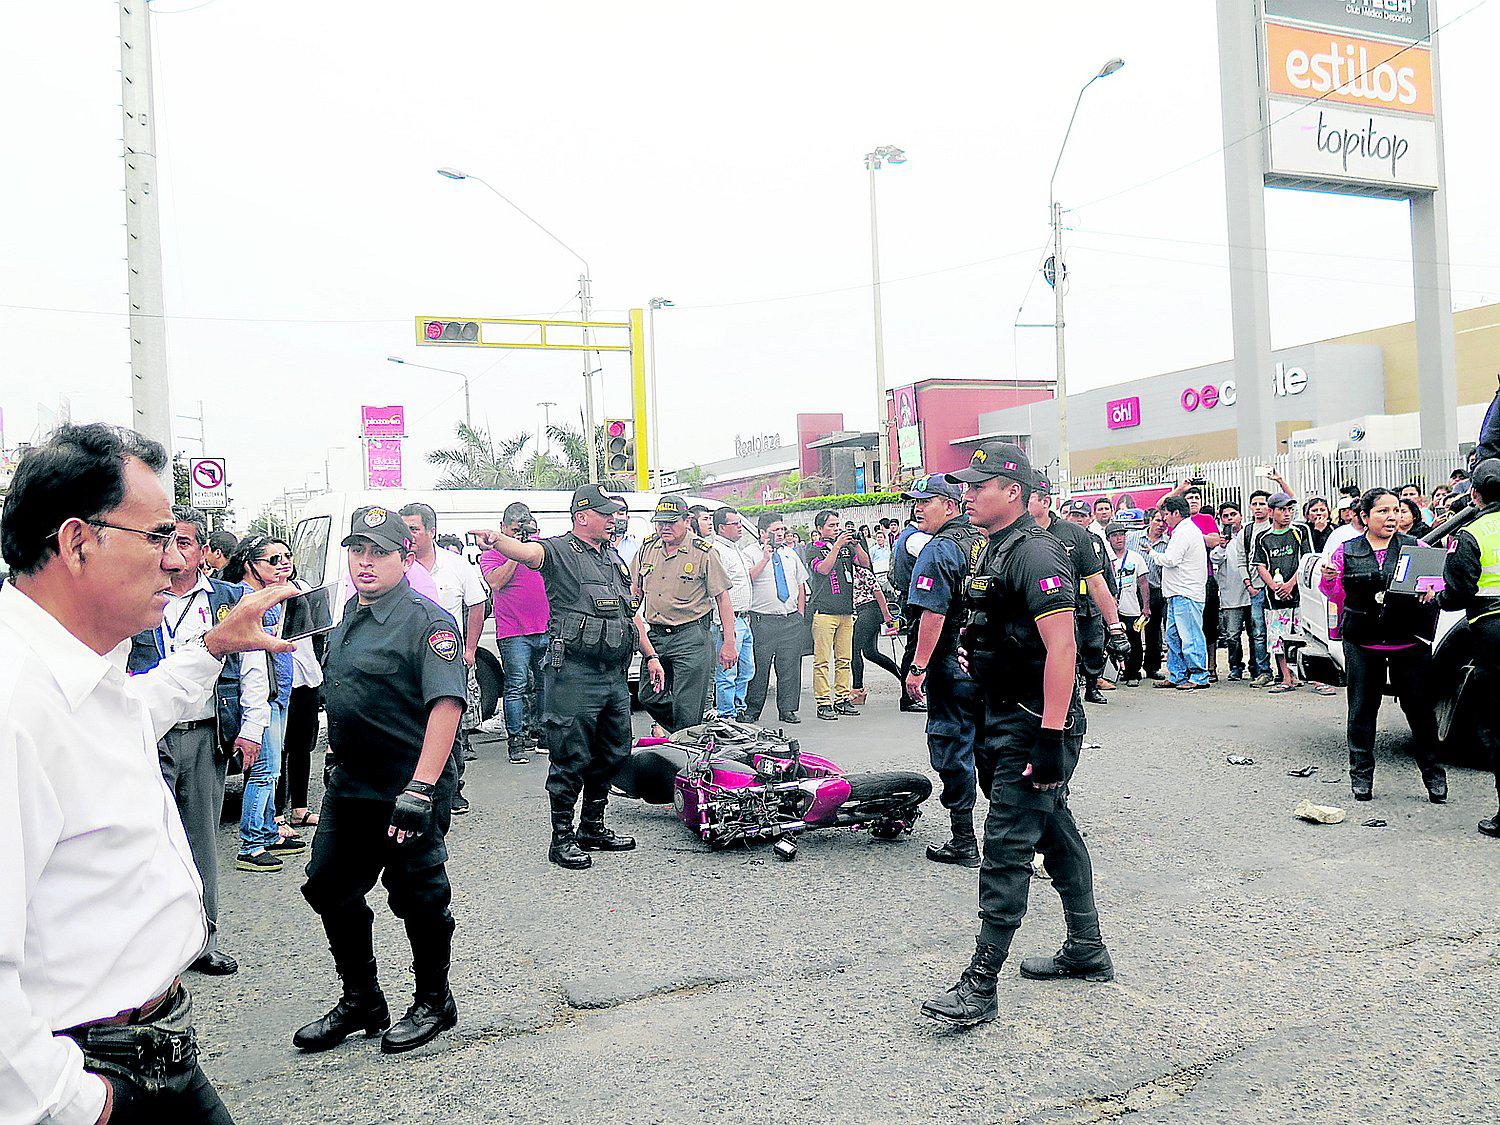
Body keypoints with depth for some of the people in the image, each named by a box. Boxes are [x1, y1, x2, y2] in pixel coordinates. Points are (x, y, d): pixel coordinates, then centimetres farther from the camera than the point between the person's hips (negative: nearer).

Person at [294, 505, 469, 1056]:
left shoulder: (427, 621, -17)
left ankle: (434, 1003, 26)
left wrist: (421, 788, -33)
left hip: (409, 787, -8)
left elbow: (447, 704, -26)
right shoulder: (348, 616, 11)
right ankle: (361, 1003, 31)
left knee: (417, 897, 4)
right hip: (349, 784, 9)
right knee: (328, 888, 13)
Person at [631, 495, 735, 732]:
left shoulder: (703, 552, -6)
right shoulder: (647, 548, 8)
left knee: (687, 710, -5)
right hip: (655, 634, 6)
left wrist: (729, 642, -8)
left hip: (691, 635, -5)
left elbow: (722, 597, -5)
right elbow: (634, 590, 18)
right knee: (649, 698, 11)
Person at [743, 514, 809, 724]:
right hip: (763, 620, -4)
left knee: (790, 666, 5)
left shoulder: (791, 553, 16)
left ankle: (787, 709, 13)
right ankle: (752, 710, 7)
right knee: (759, 667, -3)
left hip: (791, 620, 5)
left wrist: (800, 614, 12)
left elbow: (801, 585, 19)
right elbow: (747, 579, -16)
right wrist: (765, 558, -19)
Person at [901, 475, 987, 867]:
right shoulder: (985, 540, 12)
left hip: (953, 666, -8)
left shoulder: (939, 549, -14)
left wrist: (917, 667, -18)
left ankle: (963, 842, 4)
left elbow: (932, 614, -21)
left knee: (952, 750, -1)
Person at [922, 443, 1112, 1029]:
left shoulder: (1035, 551, -17)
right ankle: (1086, 952, 32)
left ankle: (980, 986, -1)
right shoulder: (995, 551, 15)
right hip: (1004, 719, 10)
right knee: (1055, 832, 18)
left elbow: (1061, 646, -24)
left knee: (1007, 847, -7)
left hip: (1035, 725, -10)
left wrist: (1051, 737, -27)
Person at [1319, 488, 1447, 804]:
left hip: (1410, 644, 0)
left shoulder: (1415, 547, 6)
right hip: (1362, 645, 0)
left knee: (1420, 707, 4)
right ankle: (1361, 772, 15)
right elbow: (1335, 594, 9)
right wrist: (1329, 580, -12)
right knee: (1362, 709, 4)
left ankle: (1432, 772, 18)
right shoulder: (1346, 552, 6)